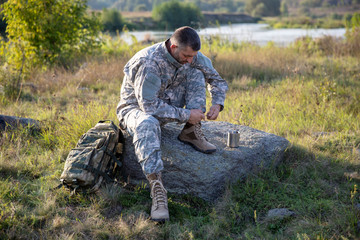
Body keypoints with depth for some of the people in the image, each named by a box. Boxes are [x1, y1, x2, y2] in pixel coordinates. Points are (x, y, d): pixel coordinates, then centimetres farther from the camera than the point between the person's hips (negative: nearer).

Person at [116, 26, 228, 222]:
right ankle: (157, 190, -47)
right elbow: (149, 105, -31)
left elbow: (217, 80, 5)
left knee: (196, 74, -11)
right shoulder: (149, 63, -30)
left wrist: (217, 104, -15)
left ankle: (191, 133, -13)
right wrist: (185, 114, -30)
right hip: (137, 107, -6)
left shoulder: (193, 58, -9)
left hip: (168, 105, 6)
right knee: (147, 124, -43)